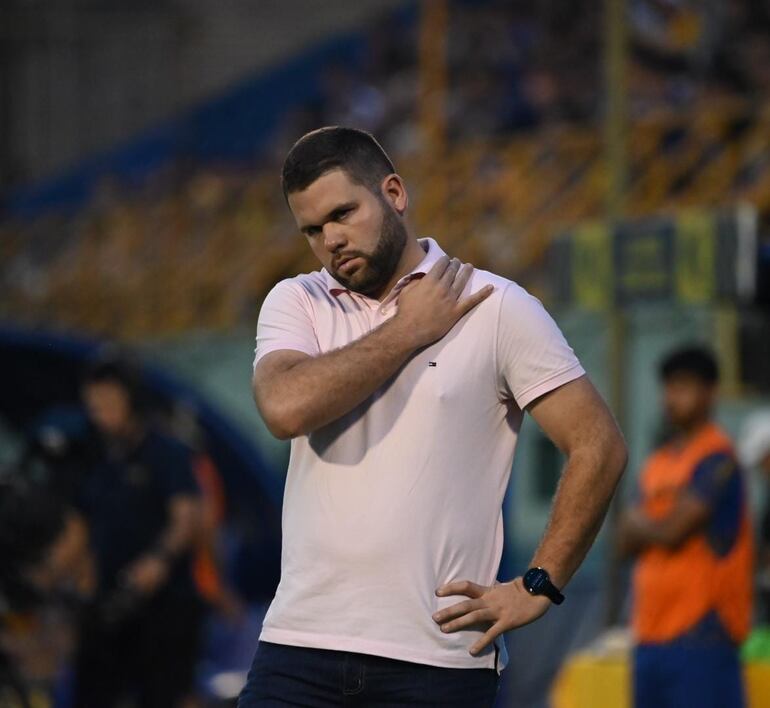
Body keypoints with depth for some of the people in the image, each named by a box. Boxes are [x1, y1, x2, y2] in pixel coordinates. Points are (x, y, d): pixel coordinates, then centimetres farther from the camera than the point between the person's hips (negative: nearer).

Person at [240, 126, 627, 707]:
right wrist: (408, 331, -4)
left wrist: (538, 587, -3)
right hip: (300, 640, 2)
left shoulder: (495, 307, 2)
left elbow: (599, 446, 0)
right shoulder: (295, 304, 10)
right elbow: (286, 407, -11)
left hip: (440, 655, -2)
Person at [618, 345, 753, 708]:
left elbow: (673, 530, -16)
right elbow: (627, 542, 13)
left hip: (700, 630, -9)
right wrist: (654, 526, -7)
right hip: (651, 634, 9)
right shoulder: (658, 463, 17)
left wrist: (639, 524, 4)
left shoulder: (716, 458, -9)